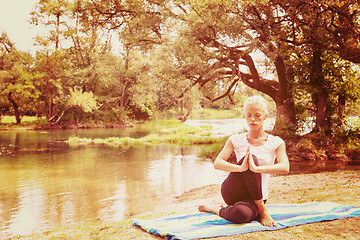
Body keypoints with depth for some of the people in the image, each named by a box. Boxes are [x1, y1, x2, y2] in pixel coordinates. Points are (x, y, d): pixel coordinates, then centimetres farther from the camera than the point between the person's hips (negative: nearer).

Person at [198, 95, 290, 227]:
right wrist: (241, 168, -33)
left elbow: (285, 168, -18)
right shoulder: (236, 140, 2)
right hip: (232, 192, 1)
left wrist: (256, 168, -35)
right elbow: (217, 163, -12)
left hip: (257, 197, -1)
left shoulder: (276, 142, 1)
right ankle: (262, 210, -12)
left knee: (241, 214, -39)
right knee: (252, 157, -29)